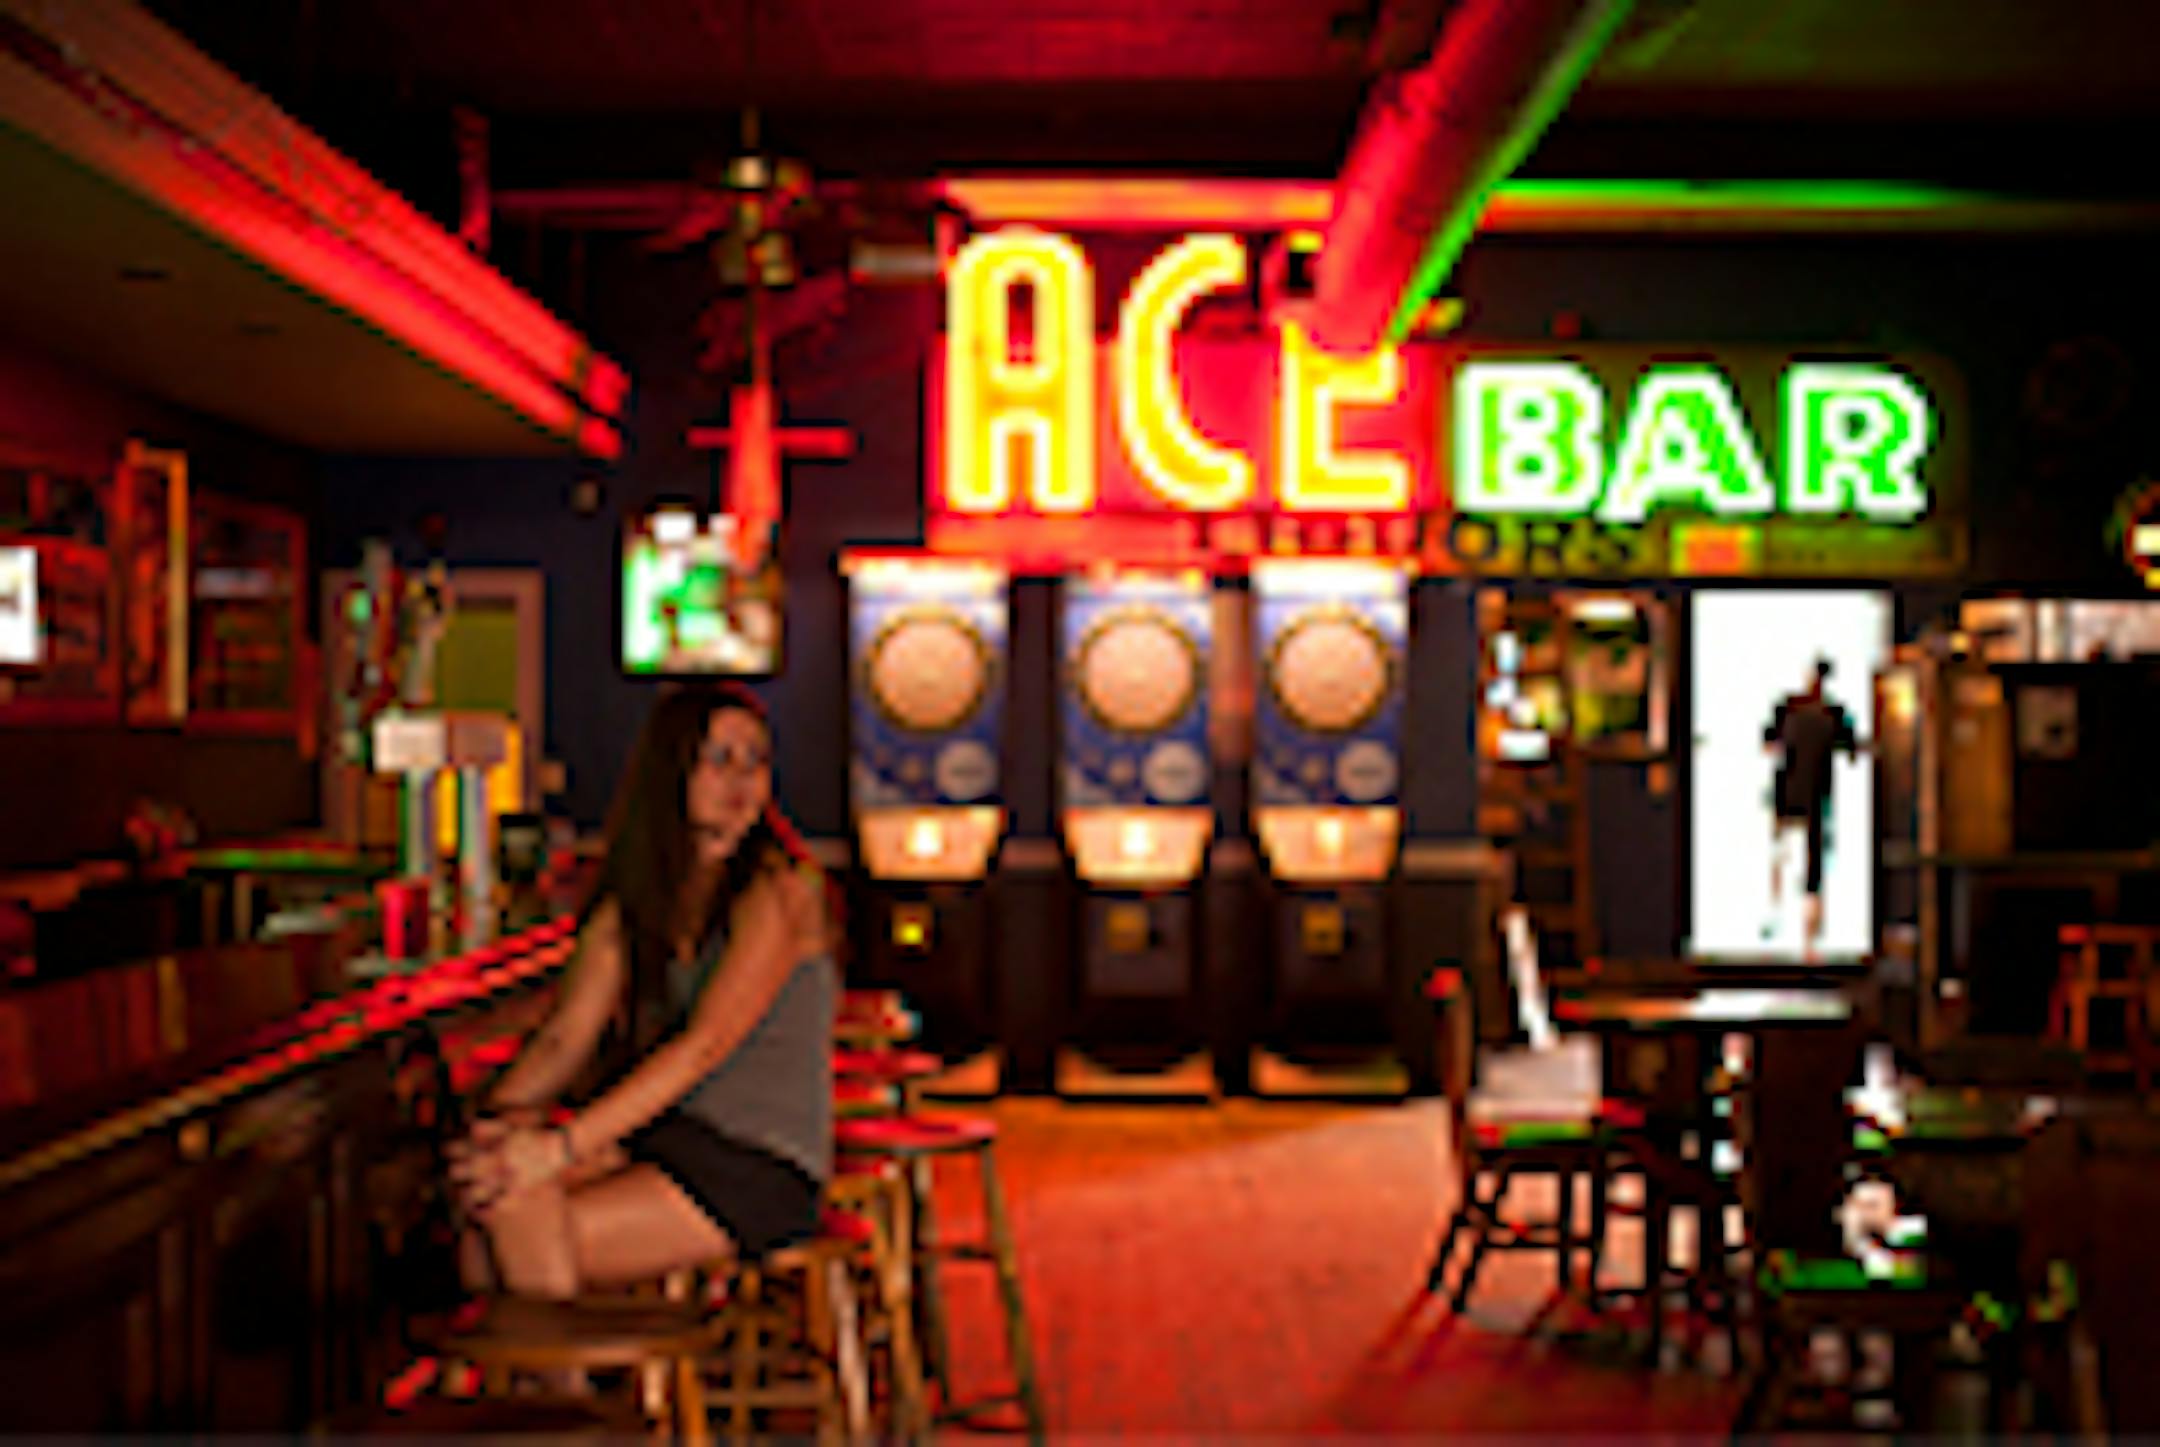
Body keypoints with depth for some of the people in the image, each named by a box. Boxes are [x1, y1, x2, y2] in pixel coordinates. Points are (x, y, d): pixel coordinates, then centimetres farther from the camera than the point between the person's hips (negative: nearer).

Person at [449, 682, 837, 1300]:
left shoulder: (779, 889, -11)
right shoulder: (628, 903, 9)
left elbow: (703, 1046, -21)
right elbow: (564, 1038, 4)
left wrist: (562, 1146, -28)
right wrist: (499, 1116, -18)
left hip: (762, 1168, -6)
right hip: (657, 1141, 6)